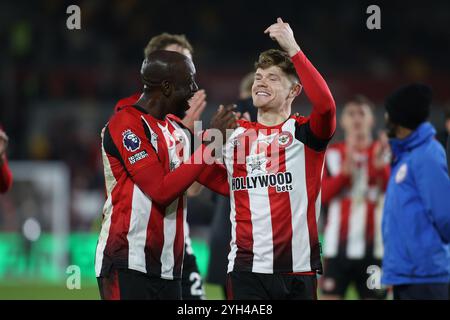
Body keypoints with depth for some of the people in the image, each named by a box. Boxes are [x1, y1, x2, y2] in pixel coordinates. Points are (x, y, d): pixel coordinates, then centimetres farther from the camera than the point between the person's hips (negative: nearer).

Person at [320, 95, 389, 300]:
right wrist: (345, 171, -16)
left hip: (373, 246, 0)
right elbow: (323, 194, -2)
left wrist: (381, 166, -25)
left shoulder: (385, 153, 6)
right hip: (338, 245, 0)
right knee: (330, 297, -4)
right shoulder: (333, 154, 9)